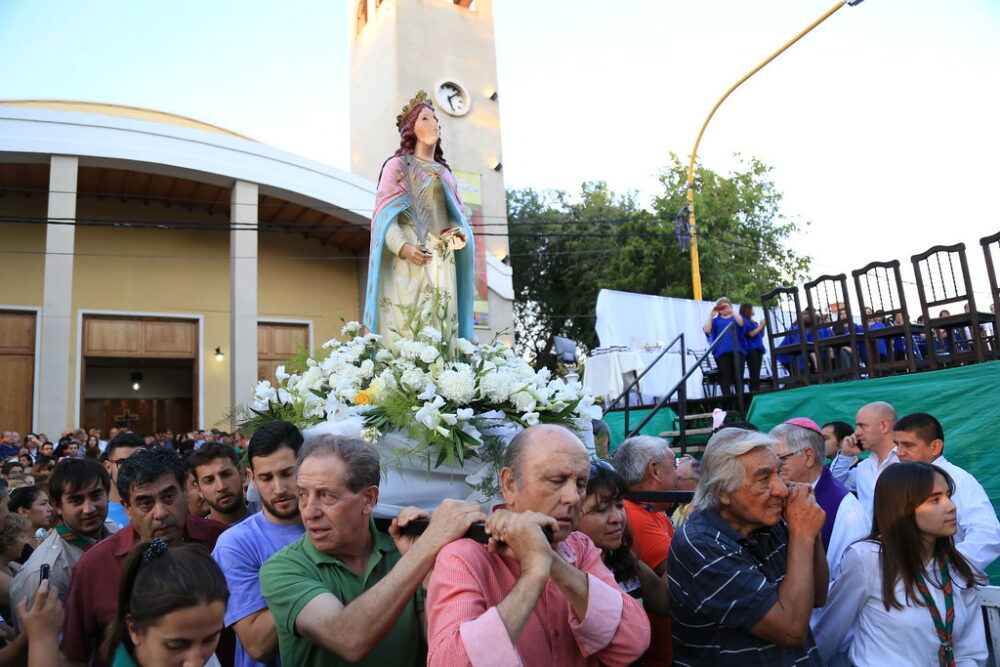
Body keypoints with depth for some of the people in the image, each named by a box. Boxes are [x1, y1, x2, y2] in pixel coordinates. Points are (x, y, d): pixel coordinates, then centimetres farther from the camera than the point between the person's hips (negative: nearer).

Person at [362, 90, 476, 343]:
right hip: (409, 261, -5)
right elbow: (385, 213, -4)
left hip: (442, 263, 5)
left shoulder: (445, 172, 23)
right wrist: (402, 246, -22)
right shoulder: (397, 166, 7)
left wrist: (460, 233, -3)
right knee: (407, 324, -12)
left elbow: (457, 214, 22)